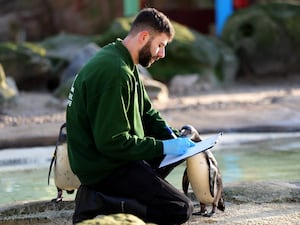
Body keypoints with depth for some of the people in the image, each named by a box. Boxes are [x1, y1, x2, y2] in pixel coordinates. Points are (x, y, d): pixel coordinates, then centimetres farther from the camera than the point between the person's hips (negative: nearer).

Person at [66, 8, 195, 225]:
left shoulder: (125, 65, 10)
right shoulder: (114, 72, -23)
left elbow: (147, 113, 20)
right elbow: (112, 142, -25)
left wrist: (173, 137, 2)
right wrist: (164, 147, -18)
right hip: (105, 169, -11)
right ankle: (98, 204, -14)